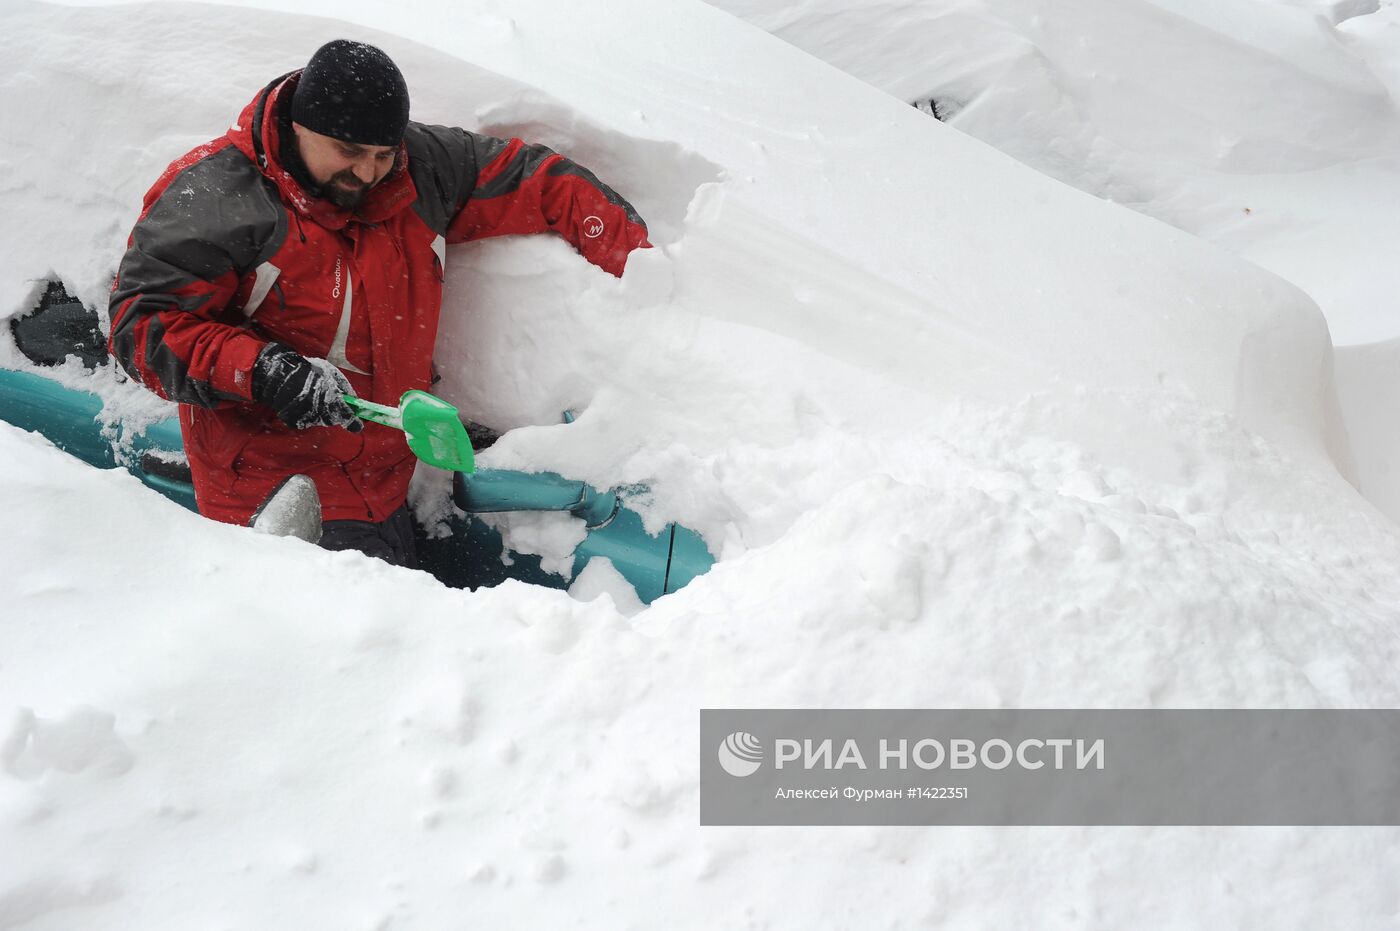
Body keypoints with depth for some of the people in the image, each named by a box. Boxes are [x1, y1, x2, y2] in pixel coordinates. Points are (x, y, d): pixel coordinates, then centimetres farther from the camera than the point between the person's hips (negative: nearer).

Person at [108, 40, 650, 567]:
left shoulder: (424, 168, 1)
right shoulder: (210, 197, -14)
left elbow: (543, 184, 10)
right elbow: (142, 323, -16)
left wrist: (635, 257, 3)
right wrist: (265, 374, -29)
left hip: (381, 485, 5)